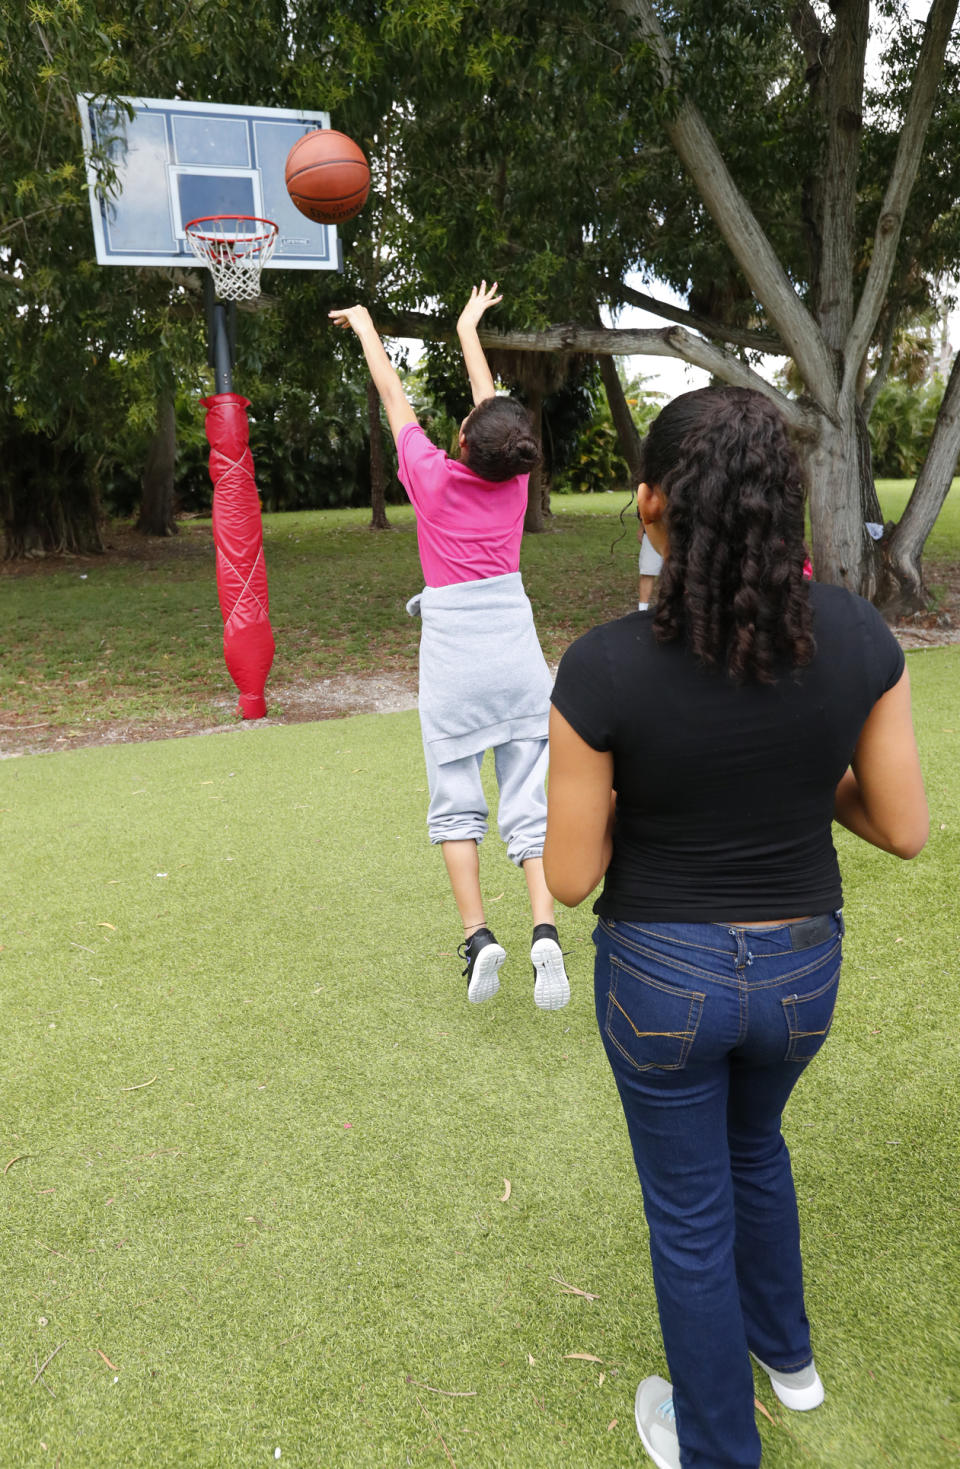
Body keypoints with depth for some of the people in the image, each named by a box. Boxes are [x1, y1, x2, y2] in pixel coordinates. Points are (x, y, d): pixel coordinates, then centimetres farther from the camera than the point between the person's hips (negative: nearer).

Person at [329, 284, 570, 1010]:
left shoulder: (431, 475, -7)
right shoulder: (514, 478, 2)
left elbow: (394, 394, 9)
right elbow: (490, 396, 19)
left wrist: (365, 326, 25)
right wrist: (468, 329, 36)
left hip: (452, 645, -2)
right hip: (515, 642, 3)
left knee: (456, 800, 7)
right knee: (530, 798, 2)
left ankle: (478, 935, -1)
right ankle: (546, 932, -8)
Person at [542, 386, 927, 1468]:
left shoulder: (604, 667, -24)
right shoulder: (856, 635, -15)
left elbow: (570, 875, -15)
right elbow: (903, 829, -5)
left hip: (662, 972, -3)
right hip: (800, 965, 4)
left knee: (689, 1210, 21)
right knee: (753, 1142, 35)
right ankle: (784, 1350, 59)